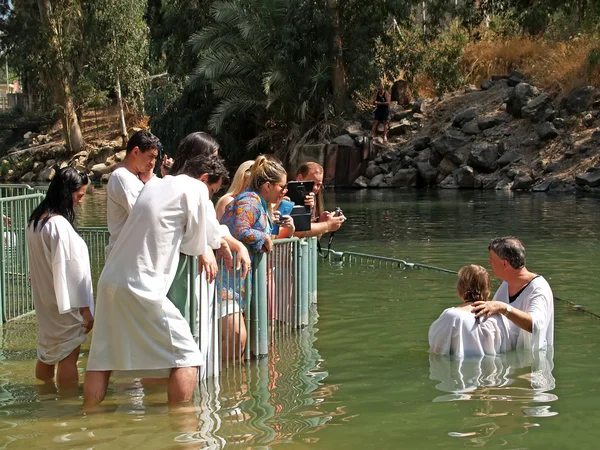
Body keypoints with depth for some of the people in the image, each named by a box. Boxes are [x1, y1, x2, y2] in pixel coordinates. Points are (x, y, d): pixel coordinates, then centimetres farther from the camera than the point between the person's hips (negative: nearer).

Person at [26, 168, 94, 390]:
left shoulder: (35, 221, 5)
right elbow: (72, 269, -21)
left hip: (44, 302, 9)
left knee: (47, 354, 16)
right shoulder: (59, 225, -23)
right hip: (65, 304, -9)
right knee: (68, 356, -1)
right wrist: (85, 309, -16)